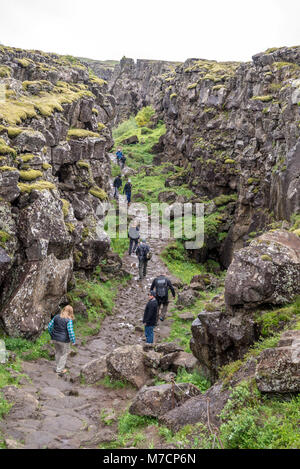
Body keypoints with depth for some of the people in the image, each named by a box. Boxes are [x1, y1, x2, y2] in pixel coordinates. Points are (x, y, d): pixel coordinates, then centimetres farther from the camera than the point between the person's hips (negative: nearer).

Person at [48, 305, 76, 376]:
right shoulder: (69, 320, -18)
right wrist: (73, 341, -11)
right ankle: (59, 370, 18)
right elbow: (70, 331, -22)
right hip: (63, 341, -5)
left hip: (55, 339, 5)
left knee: (58, 352, 23)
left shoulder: (56, 317, -1)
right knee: (64, 354, 13)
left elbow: (50, 326, 5)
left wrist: (52, 335, 18)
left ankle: (59, 367, 36)